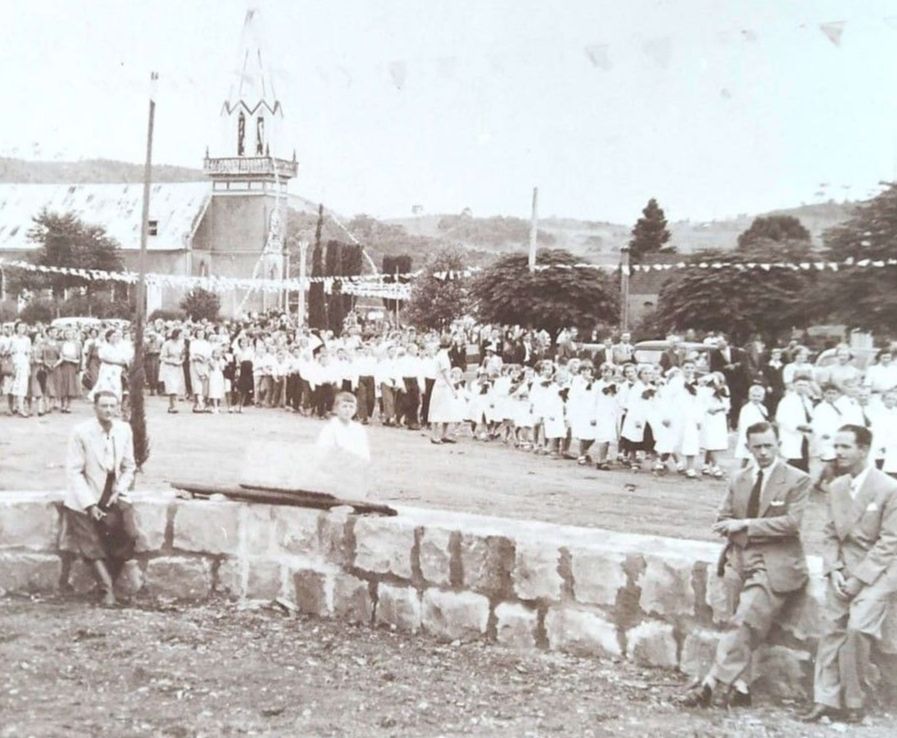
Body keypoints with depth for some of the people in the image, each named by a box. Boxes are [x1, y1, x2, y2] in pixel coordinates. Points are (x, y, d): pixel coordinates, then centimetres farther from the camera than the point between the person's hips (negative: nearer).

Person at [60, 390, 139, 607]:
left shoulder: (124, 430, -2)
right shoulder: (81, 432, -14)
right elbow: (74, 471, -14)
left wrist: (119, 490, -10)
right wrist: (90, 504, -19)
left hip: (114, 496, 3)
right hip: (87, 499, -3)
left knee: (129, 534, -16)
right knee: (93, 546, -7)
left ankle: (109, 579, -1)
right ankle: (107, 589, -2)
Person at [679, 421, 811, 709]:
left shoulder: (797, 480, -1)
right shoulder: (738, 480, 16)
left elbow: (791, 522, -10)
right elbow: (723, 519, 15)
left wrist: (746, 525, -13)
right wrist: (736, 531, -8)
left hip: (775, 563, -5)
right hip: (741, 557, 5)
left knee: (743, 622, -16)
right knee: (744, 624, 0)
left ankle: (710, 685, -17)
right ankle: (740, 687, 3)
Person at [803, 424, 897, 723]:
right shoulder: (836, 487, 7)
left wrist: (859, 579, -15)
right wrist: (833, 570, -5)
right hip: (843, 568, 6)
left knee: (857, 628, -19)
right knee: (831, 630, 2)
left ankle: (852, 702, -4)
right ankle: (826, 700, 9)